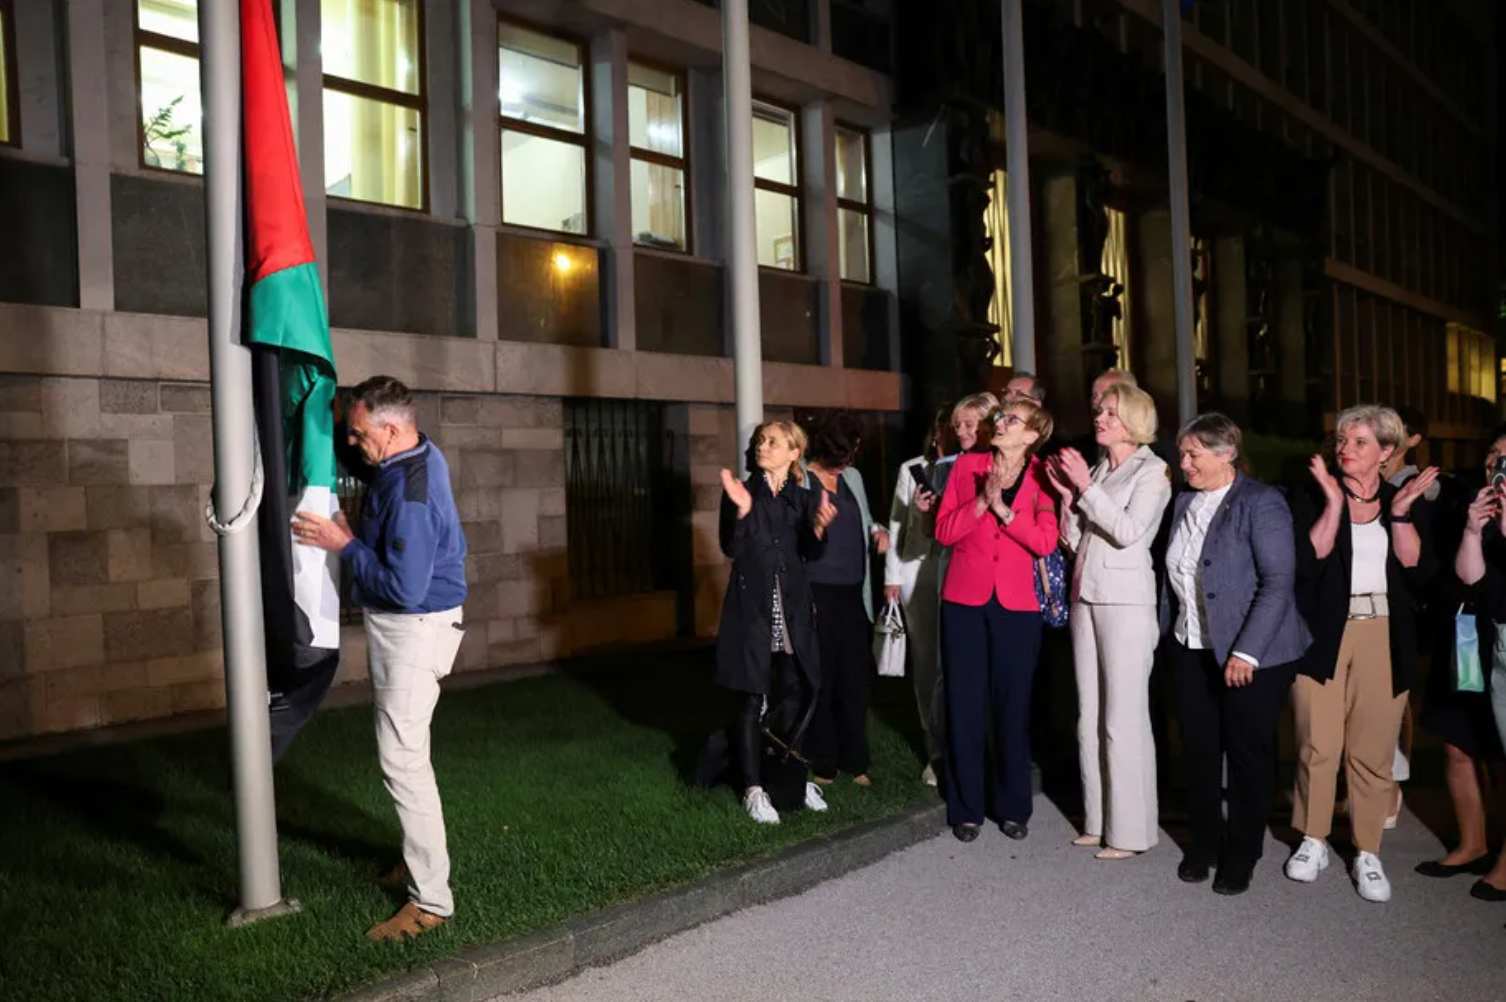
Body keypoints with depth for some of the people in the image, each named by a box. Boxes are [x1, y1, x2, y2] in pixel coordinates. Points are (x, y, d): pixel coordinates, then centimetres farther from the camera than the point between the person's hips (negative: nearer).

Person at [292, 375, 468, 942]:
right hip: (408, 624, 11)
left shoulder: (409, 496, -28)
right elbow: (360, 463, 23)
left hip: (413, 630, -11)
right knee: (404, 751, 21)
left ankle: (431, 900, -2)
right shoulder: (421, 454, 2)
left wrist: (344, 545, -20)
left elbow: (405, 588, -30)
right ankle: (422, 855, 37)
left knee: (403, 759, -8)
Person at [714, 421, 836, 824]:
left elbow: (808, 551, -2)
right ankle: (753, 788, 9)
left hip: (792, 609, 3)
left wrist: (819, 526, -21)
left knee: (795, 694, 9)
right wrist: (742, 510, -25)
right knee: (752, 699, 0)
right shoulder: (740, 490, 0)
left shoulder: (803, 498, 8)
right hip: (752, 606, -3)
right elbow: (731, 548, -9)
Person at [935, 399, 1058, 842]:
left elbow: (1046, 542, -9)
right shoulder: (967, 466, 5)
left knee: (1013, 705, 6)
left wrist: (1002, 508, -16)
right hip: (965, 600, 1)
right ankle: (965, 808, 16)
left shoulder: (1041, 477, 2)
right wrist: (981, 501, -14)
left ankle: (1014, 807, 20)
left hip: (1017, 605, 0)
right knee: (965, 704, 4)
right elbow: (944, 531, -1)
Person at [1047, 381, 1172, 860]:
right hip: (1086, 596, 7)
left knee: (1123, 719, -3)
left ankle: (1129, 830, 6)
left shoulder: (1152, 471, -3)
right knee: (1090, 716, 11)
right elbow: (1074, 540, 11)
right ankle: (1098, 820, 21)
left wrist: (1086, 487, -14)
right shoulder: (1096, 469, 13)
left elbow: (1129, 530, -17)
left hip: (1125, 601, -7)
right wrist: (1067, 495, -2)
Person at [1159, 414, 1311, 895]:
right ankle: (1204, 842, 29)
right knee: (1198, 751, 12)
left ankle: (1242, 855, 22)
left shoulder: (1261, 503, -13)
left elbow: (1279, 582, -17)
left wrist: (1247, 651, -20)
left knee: (1248, 755, 7)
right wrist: (1168, 633, 9)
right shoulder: (1183, 503, 7)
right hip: (1191, 650, 6)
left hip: (1250, 655, -6)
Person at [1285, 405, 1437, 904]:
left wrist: (1400, 512, -11)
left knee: (1373, 753, 4)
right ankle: (1313, 841, 19)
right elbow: (1307, 562, -12)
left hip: (1384, 642, 2)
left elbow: (1419, 571, -2)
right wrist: (1334, 503, -16)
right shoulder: (1311, 495, 2)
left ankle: (1368, 852, 17)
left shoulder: (1403, 499, 9)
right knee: (1317, 746, 0)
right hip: (1323, 637, -2)